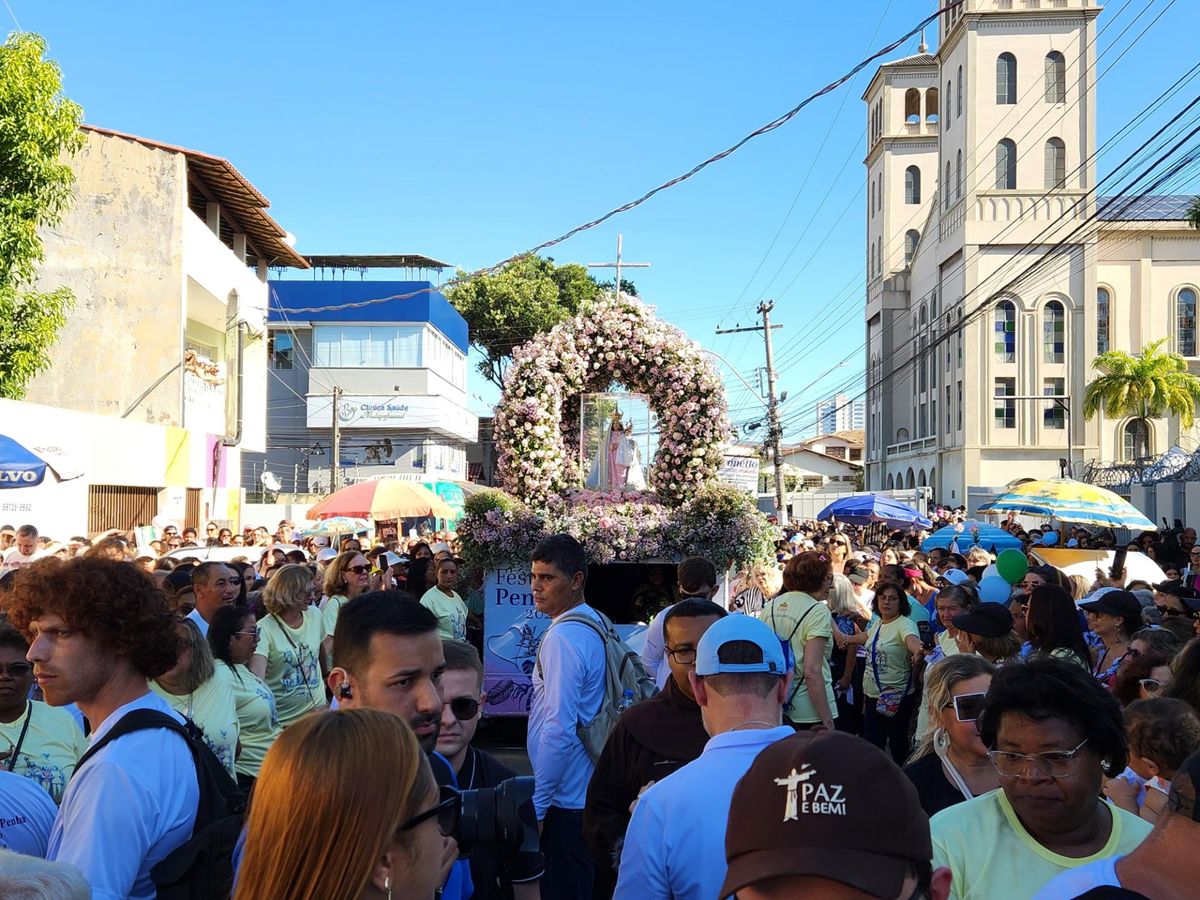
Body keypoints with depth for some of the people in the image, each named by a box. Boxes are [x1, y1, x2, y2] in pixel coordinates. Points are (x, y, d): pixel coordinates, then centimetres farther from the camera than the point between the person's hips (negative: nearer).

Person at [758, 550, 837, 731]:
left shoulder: (771, 606, 5)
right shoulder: (818, 611, -14)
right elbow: (812, 672, -21)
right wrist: (828, 721, -18)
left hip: (776, 707, 6)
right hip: (809, 714, -6)